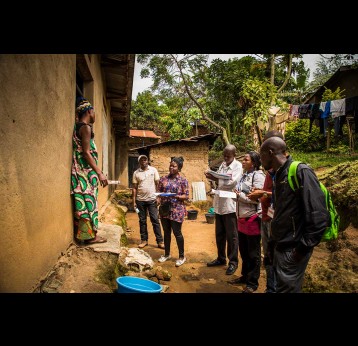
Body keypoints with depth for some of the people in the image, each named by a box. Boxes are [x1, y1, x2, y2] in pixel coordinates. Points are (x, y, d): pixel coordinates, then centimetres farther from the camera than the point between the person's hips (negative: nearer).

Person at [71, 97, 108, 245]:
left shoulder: (78, 126, 16)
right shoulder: (86, 127, -12)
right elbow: (86, 153, -19)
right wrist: (100, 173, -20)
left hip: (82, 170, 9)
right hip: (86, 170, -9)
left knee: (84, 201, 13)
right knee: (88, 200, -3)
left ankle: (83, 233, 21)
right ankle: (89, 235, 6)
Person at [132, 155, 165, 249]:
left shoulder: (153, 170, 0)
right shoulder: (136, 173, 3)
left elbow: (157, 184, 1)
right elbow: (135, 187, 5)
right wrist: (134, 201, 1)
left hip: (151, 199, -2)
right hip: (140, 200, 2)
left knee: (155, 220, 0)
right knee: (142, 221, 10)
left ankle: (160, 241, 5)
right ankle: (144, 240, 21)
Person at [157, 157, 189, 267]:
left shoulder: (183, 180, -5)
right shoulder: (163, 179, 7)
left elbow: (186, 196, -8)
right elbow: (159, 192, 9)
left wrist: (175, 196, -22)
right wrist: (158, 200, -10)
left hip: (177, 210, -4)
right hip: (165, 209, 4)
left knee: (177, 233, 3)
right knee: (166, 232, 15)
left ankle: (182, 256, 20)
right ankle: (167, 254, 32)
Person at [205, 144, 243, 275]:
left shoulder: (238, 166, -8)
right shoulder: (222, 165, 13)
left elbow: (232, 183, -20)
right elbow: (219, 181, 13)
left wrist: (214, 179, -22)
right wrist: (212, 177, -8)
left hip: (230, 204, -7)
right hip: (219, 203, 7)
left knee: (231, 235, 4)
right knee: (219, 234, 16)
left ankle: (233, 262, 18)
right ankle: (221, 258, 32)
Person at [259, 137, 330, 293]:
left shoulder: (301, 172, -17)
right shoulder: (277, 175, 9)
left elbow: (319, 216, -21)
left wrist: (303, 248, -18)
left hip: (293, 249, -8)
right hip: (280, 245, 8)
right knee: (280, 286, 21)